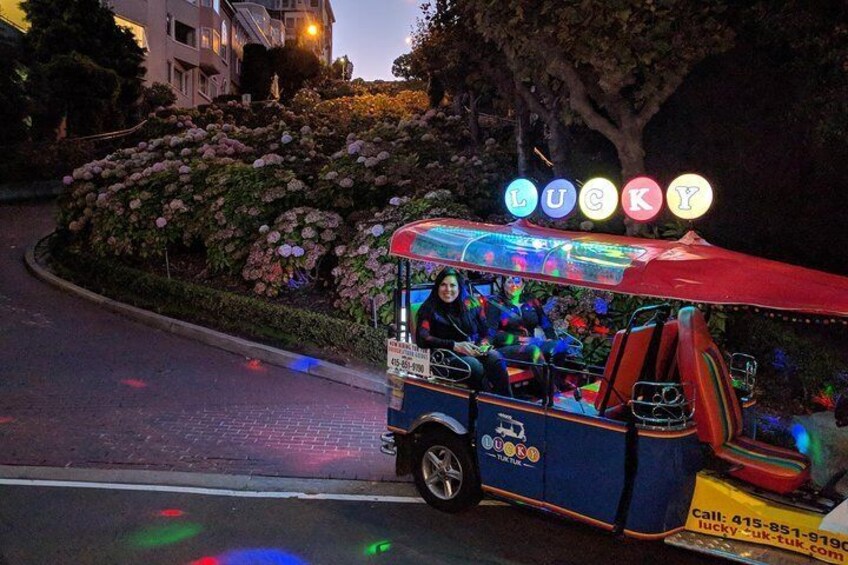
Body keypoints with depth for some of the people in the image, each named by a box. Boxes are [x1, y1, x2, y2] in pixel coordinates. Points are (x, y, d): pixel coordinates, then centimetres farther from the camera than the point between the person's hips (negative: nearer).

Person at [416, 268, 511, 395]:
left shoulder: (471, 304, 13)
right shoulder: (429, 308, 3)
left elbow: (486, 332, 17)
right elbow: (422, 339, -10)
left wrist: (483, 345, -7)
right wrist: (454, 345, -19)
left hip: (475, 353, 3)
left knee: (496, 358, -30)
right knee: (475, 366, -35)